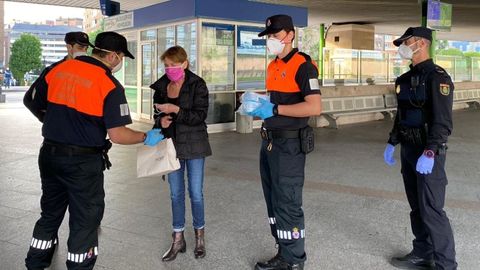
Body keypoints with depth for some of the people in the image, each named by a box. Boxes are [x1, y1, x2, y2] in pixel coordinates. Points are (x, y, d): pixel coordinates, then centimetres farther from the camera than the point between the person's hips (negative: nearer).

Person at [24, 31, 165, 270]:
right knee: (85, 219, 11)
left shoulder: (57, 70, 1)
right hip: (83, 161, -6)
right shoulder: (110, 85, -15)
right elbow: (117, 135, -19)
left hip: (49, 154, 6)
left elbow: (37, 105, 11)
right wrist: (146, 138, -3)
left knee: (50, 213, 23)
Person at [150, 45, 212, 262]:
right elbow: (158, 114, 13)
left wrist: (175, 110, -25)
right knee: (176, 193, 10)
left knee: (196, 193, 4)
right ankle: (178, 239, 22)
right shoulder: (161, 87, 4)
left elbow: (200, 115, -16)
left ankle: (200, 236, 24)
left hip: (193, 145, -4)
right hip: (172, 145, 4)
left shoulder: (197, 85, -10)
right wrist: (161, 121, -9)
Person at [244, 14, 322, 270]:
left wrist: (274, 109, -21)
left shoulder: (303, 65, -13)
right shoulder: (272, 66, 14)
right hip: (269, 143, 9)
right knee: (274, 203, 15)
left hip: (289, 145, -9)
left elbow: (315, 107, -23)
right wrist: (259, 106, 4)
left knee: (288, 205, -1)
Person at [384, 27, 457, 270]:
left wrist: (429, 152, -27)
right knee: (417, 208, 15)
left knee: (431, 210, -5)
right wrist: (392, 143, 17)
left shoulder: (437, 77, -14)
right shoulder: (406, 78, 12)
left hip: (428, 153, -8)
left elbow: (442, 121, -21)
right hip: (409, 150, 9)